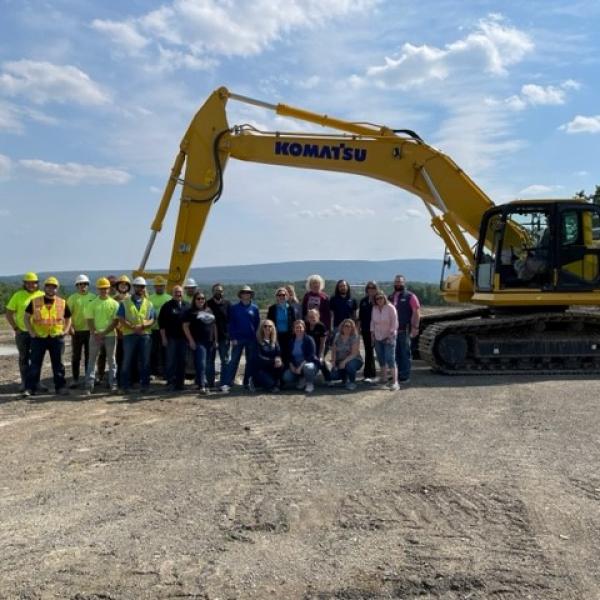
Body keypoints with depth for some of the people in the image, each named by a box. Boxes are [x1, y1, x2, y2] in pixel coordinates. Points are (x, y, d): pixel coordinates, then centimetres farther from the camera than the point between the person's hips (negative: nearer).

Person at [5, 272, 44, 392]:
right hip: (22, 332, -1)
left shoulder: (42, 295, 2)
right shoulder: (18, 296, -2)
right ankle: (24, 382, 14)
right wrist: (15, 328, -6)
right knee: (24, 357, 6)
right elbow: (9, 313, 1)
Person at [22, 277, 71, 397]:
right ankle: (30, 388, 7)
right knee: (35, 363, 2)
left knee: (58, 363, 9)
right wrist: (31, 332, -2)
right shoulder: (35, 302, 1)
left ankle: (60, 386, 17)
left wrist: (65, 331, 0)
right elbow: (26, 317, 7)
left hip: (56, 338, 1)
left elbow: (68, 318, 15)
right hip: (39, 338, -1)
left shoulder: (62, 303, 5)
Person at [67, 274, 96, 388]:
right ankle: (75, 379, 12)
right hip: (77, 331, -1)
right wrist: (70, 326, -17)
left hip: (90, 330, 1)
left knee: (89, 356, 9)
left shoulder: (93, 297, 6)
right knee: (76, 356, 5)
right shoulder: (72, 298, 1)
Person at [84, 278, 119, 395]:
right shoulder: (92, 304, 5)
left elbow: (115, 321, -3)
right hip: (95, 336, 0)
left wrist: (104, 333, -13)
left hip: (110, 335, 0)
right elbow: (89, 320, 1)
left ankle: (113, 384, 13)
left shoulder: (114, 303, 3)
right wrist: (95, 333, -13)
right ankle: (89, 385, 4)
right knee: (92, 360, 2)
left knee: (111, 360, 6)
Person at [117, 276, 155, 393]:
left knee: (144, 362, 5)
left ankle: (145, 385, 12)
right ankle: (125, 386, 7)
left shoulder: (148, 304, 13)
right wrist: (133, 327, -16)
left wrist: (142, 326, -15)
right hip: (129, 335, -2)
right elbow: (121, 319, -2)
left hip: (145, 335, 2)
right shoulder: (125, 302, 7)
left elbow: (152, 320, 6)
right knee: (127, 362, 1)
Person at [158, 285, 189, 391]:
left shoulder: (187, 306, 11)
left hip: (184, 338, 3)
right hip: (171, 338, -3)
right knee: (171, 361, -3)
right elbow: (161, 322, 0)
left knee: (182, 362, 5)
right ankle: (171, 383, 2)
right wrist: (163, 337, -6)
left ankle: (180, 383, 12)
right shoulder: (167, 306, 2)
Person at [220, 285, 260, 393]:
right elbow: (231, 323, 1)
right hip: (238, 339, -2)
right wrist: (232, 338, -6)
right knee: (234, 361, -6)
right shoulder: (234, 308, 3)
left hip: (251, 339, 2)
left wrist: (255, 335, 0)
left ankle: (247, 383, 16)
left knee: (251, 361, 5)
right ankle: (226, 383, -7)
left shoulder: (254, 308, 6)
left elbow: (257, 323, 8)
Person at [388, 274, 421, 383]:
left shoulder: (410, 296, -3)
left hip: (405, 331, -5)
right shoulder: (390, 297, 14)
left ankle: (405, 376, 6)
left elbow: (416, 312, -9)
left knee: (405, 353, 0)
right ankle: (396, 375, 18)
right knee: (395, 353, 9)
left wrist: (415, 327, -15)